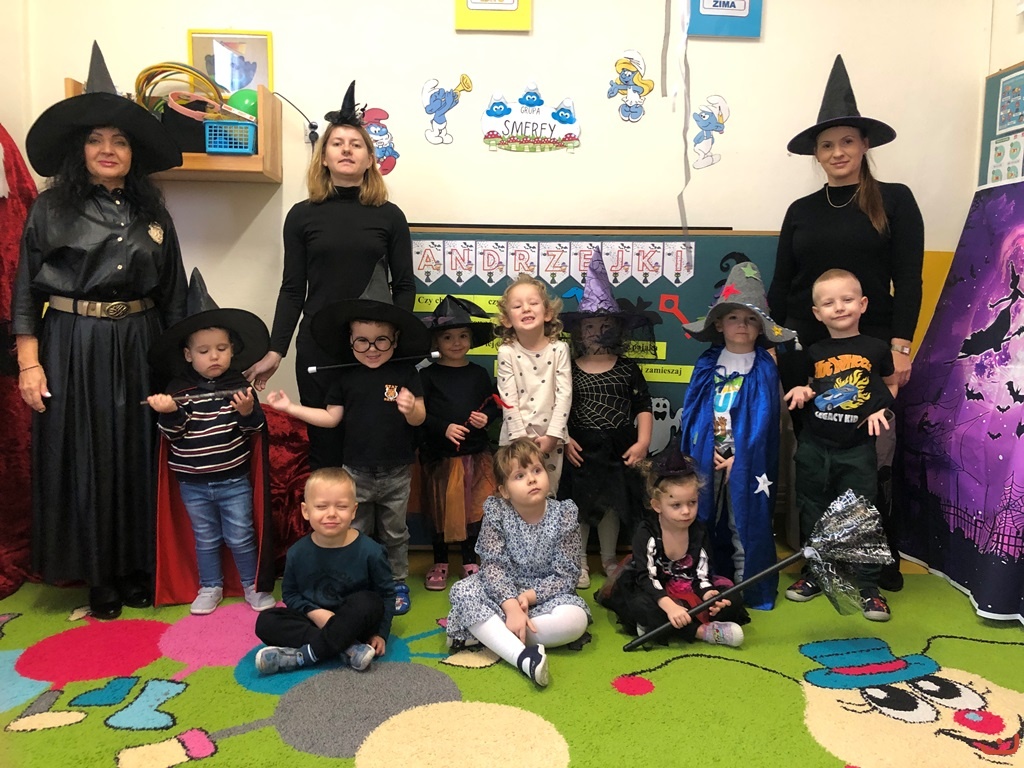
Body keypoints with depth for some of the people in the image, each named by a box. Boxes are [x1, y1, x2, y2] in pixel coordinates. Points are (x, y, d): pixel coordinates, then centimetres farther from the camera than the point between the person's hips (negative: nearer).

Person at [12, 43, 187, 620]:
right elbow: (26, 290, 0)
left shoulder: (152, 211, 8)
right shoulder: (52, 209, 1)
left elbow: (173, 293, 9)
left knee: (137, 461, 7)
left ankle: (137, 571, 23)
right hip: (73, 349, -2)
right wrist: (29, 363, -8)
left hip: (138, 347, 2)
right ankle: (98, 576, 20)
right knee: (82, 462, 5)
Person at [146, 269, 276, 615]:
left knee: (241, 537, 10)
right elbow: (173, 434, -9)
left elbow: (256, 429, -8)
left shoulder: (239, 387, -8)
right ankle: (210, 587, 35)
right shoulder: (178, 389, -7)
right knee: (205, 538, 18)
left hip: (234, 479, -1)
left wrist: (248, 412, -28)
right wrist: (168, 413, -28)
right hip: (192, 483, 1)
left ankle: (253, 585, 29)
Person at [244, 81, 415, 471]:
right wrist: (275, 351, 0)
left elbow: (404, 286, 4)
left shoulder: (390, 215, 4)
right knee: (324, 444, 8)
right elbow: (292, 290, 5)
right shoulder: (302, 215, 5)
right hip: (317, 348, 0)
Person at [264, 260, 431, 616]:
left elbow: (419, 419, -9)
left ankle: (398, 583, 32)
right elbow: (331, 417, 5)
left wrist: (410, 408, -32)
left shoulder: (406, 373, -9)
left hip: (396, 472, -1)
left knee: (394, 532, 15)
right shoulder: (346, 377, -1)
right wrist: (290, 407, 0)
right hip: (357, 471, 2)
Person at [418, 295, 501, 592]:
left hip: (475, 455, 2)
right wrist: (444, 428, -20)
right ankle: (440, 564, 27)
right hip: (439, 455, -2)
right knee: (440, 509, 9)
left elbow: (493, 405, 10)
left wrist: (486, 418, -11)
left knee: (474, 508, 10)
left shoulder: (479, 374, 5)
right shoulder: (428, 375, -4)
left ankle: (470, 562, 28)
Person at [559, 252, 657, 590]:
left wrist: (642, 441, -9)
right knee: (580, 505, 9)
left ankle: (610, 559, 32)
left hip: (619, 450, 1)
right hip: (581, 450, -1)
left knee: (612, 504, 14)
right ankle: (579, 561, 25)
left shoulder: (628, 368, 1)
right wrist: (564, 438, -12)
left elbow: (643, 407, 0)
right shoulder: (569, 369, -2)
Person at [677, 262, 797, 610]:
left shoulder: (764, 368, -4)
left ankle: (748, 590, 17)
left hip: (747, 461, -3)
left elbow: (763, 420, -8)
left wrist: (739, 458, -13)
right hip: (708, 458, 3)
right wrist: (708, 451, -8)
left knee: (745, 523, 4)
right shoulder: (707, 365, 5)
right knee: (707, 522, 10)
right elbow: (692, 412, 2)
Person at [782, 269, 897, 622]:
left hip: (857, 449, -3)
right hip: (814, 448, 3)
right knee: (813, 514, 12)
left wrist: (883, 409, -6)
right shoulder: (815, 352, 5)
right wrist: (802, 392, -3)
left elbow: (891, 384, 11)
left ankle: (868, 586, 13)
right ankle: (813, 575, 27)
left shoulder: (875, 349, -2)